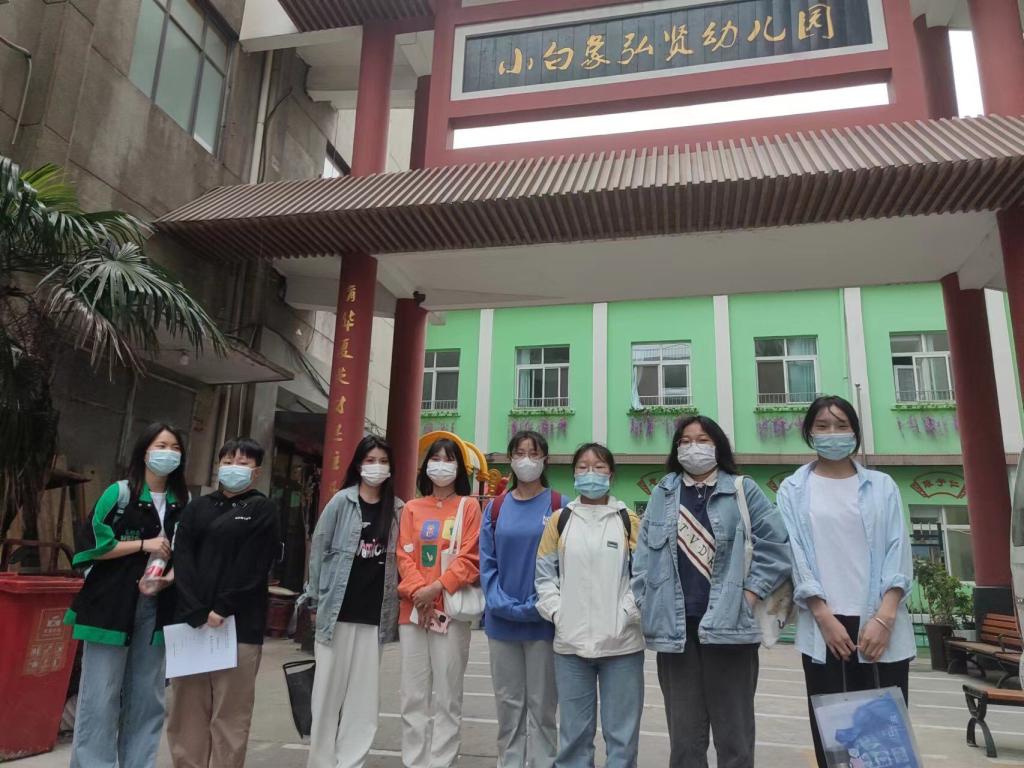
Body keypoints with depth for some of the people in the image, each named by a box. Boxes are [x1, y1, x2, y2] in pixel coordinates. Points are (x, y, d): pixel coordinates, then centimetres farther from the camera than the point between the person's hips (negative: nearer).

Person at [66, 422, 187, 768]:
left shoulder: (184, 501, 8)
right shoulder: (119, 493, -4)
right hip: (111, 605, -4)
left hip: (157, 608, 4)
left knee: (146, 695, 11)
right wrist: (145, 544, -12)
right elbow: (94, 545, -9)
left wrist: (175, 573, -7)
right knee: (101, 694, -1)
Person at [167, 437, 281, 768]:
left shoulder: (263, 510, 5)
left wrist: (221, 610, -13)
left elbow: (253, 567, -5)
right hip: (190, 620, 4)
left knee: (230, 715, 0)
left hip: (239, 625, -3)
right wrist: (197, 613, -10)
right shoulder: (197, 507, 14)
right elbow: (182, 558, 2)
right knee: (186, 711, 8)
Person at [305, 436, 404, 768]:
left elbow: (401, 558, 11)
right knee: (329, 690, 6)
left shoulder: (398, 509, 5)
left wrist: (395, 601, 7)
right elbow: (319, 549, 1)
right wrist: (317, 598, 0)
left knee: (364, 694, 7)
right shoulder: (341, 501, -2)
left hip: (376, 613, 2)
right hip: (338, 610, -2)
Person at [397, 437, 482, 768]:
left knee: (448, 696, 1)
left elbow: (470, 557, -4)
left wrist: (437, 587, -14)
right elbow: (404, 555, 5)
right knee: (414, 695, 7)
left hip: (452, 609, -2)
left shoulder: (469, 506, 4)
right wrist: (418, 592, -10)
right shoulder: (412, 508, 12)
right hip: (413, 609, 3)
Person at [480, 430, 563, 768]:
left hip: (544, 622, -3)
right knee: (508, 704, 13)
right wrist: (501, 603, -10)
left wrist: (538, 605, -15)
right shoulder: (495, 507, 6)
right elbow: (486, 562, 4)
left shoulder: (560, 506, -2)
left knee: (541, 705, 7)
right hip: (501, 622, 3)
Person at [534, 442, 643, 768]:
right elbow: (545, 574, 6)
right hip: (570, 641, 1)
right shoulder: (559, 520, 6)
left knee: (621, 731, 8)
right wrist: (556, 611, -5)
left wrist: (628, 612, -11)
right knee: (574, 731, 13)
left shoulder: (629, 521, 3)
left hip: (621, 642, -1)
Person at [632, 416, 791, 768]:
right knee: (683, 735, 12)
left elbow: (776, 544, -2)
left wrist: (750, 593, -7)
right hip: (674, 627, 3)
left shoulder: (742, 490, 3)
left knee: (734, 733, 8)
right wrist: (647, 603, 3)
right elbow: (644, 555, 11)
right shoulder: (662, 494, 11)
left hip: (728, 625, -2)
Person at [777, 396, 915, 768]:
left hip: (880, 624, 1)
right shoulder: (794, 490, 7)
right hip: (824, 625, -1)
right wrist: (825, 617, -9)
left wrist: (884, 616, -9)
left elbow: (897, 550, 2)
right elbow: (794, 555, 0)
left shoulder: (882, 486, 10)